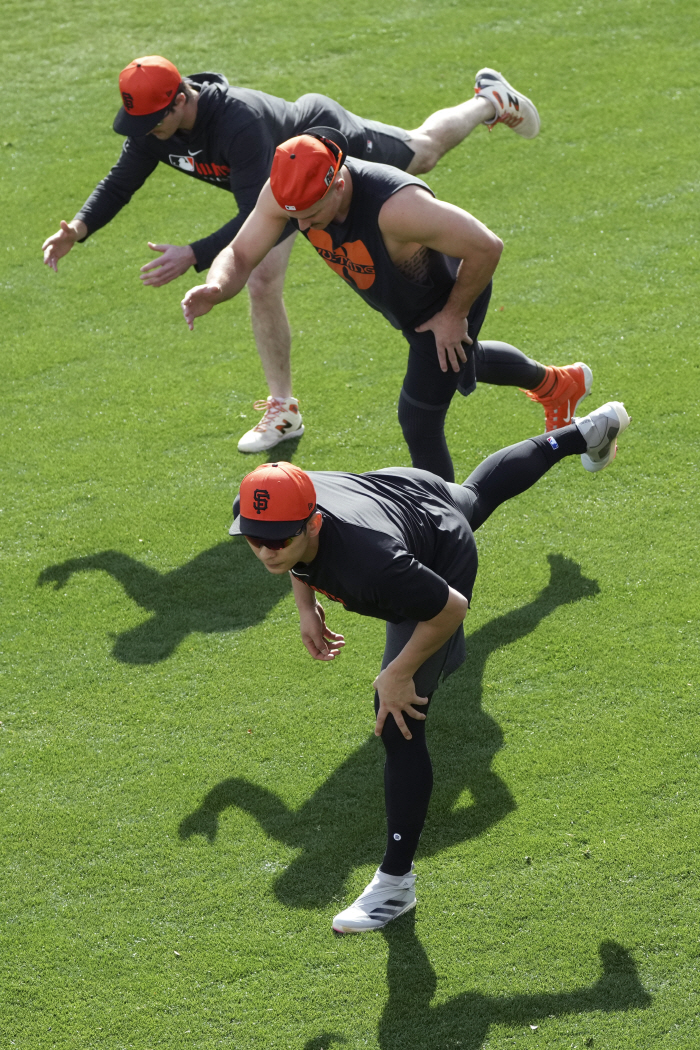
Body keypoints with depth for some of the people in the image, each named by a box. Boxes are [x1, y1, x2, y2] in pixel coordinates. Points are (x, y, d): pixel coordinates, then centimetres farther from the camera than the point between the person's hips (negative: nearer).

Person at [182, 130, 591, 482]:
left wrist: (454, 316, -25)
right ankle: (556, 383, 63)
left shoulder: (396, 206, -48)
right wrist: (216, 289, -46)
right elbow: (239, 256, -23)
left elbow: (486, 247, -39)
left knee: (419, 422, -6)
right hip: (403, 302, 8)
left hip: (453, 296, -8)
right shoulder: (286, 191, -30)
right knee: (463, 362, 34)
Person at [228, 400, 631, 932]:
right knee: (479, 489, 40)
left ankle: (396, 882, 0)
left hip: (444, 558, -7)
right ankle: (585, 432, 67)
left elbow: (451, 608, -34)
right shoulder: (261, 512, -32)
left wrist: (399, 673, -25)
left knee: (398, 725, -11)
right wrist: (307, 606, -10)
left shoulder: (369, 563, -51)